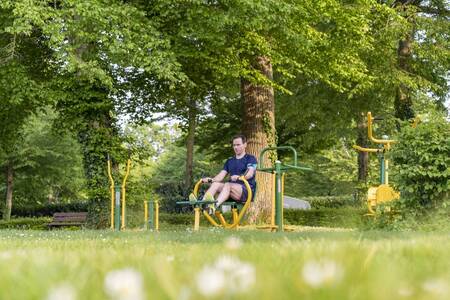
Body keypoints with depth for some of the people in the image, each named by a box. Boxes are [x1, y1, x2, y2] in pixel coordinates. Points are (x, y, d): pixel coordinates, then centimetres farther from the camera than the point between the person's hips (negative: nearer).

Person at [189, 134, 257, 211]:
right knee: (215, 184, -21)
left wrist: (239, 177, -35)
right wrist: (211, 179, -9)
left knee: (228, 185, -34)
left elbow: (250, 173, -14)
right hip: (231, 195, 6)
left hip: (247, 190, -6)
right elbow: (221, 175, 12)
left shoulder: (251, 159, 6)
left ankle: (215, 205, -62)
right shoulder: (229, 161, 25)